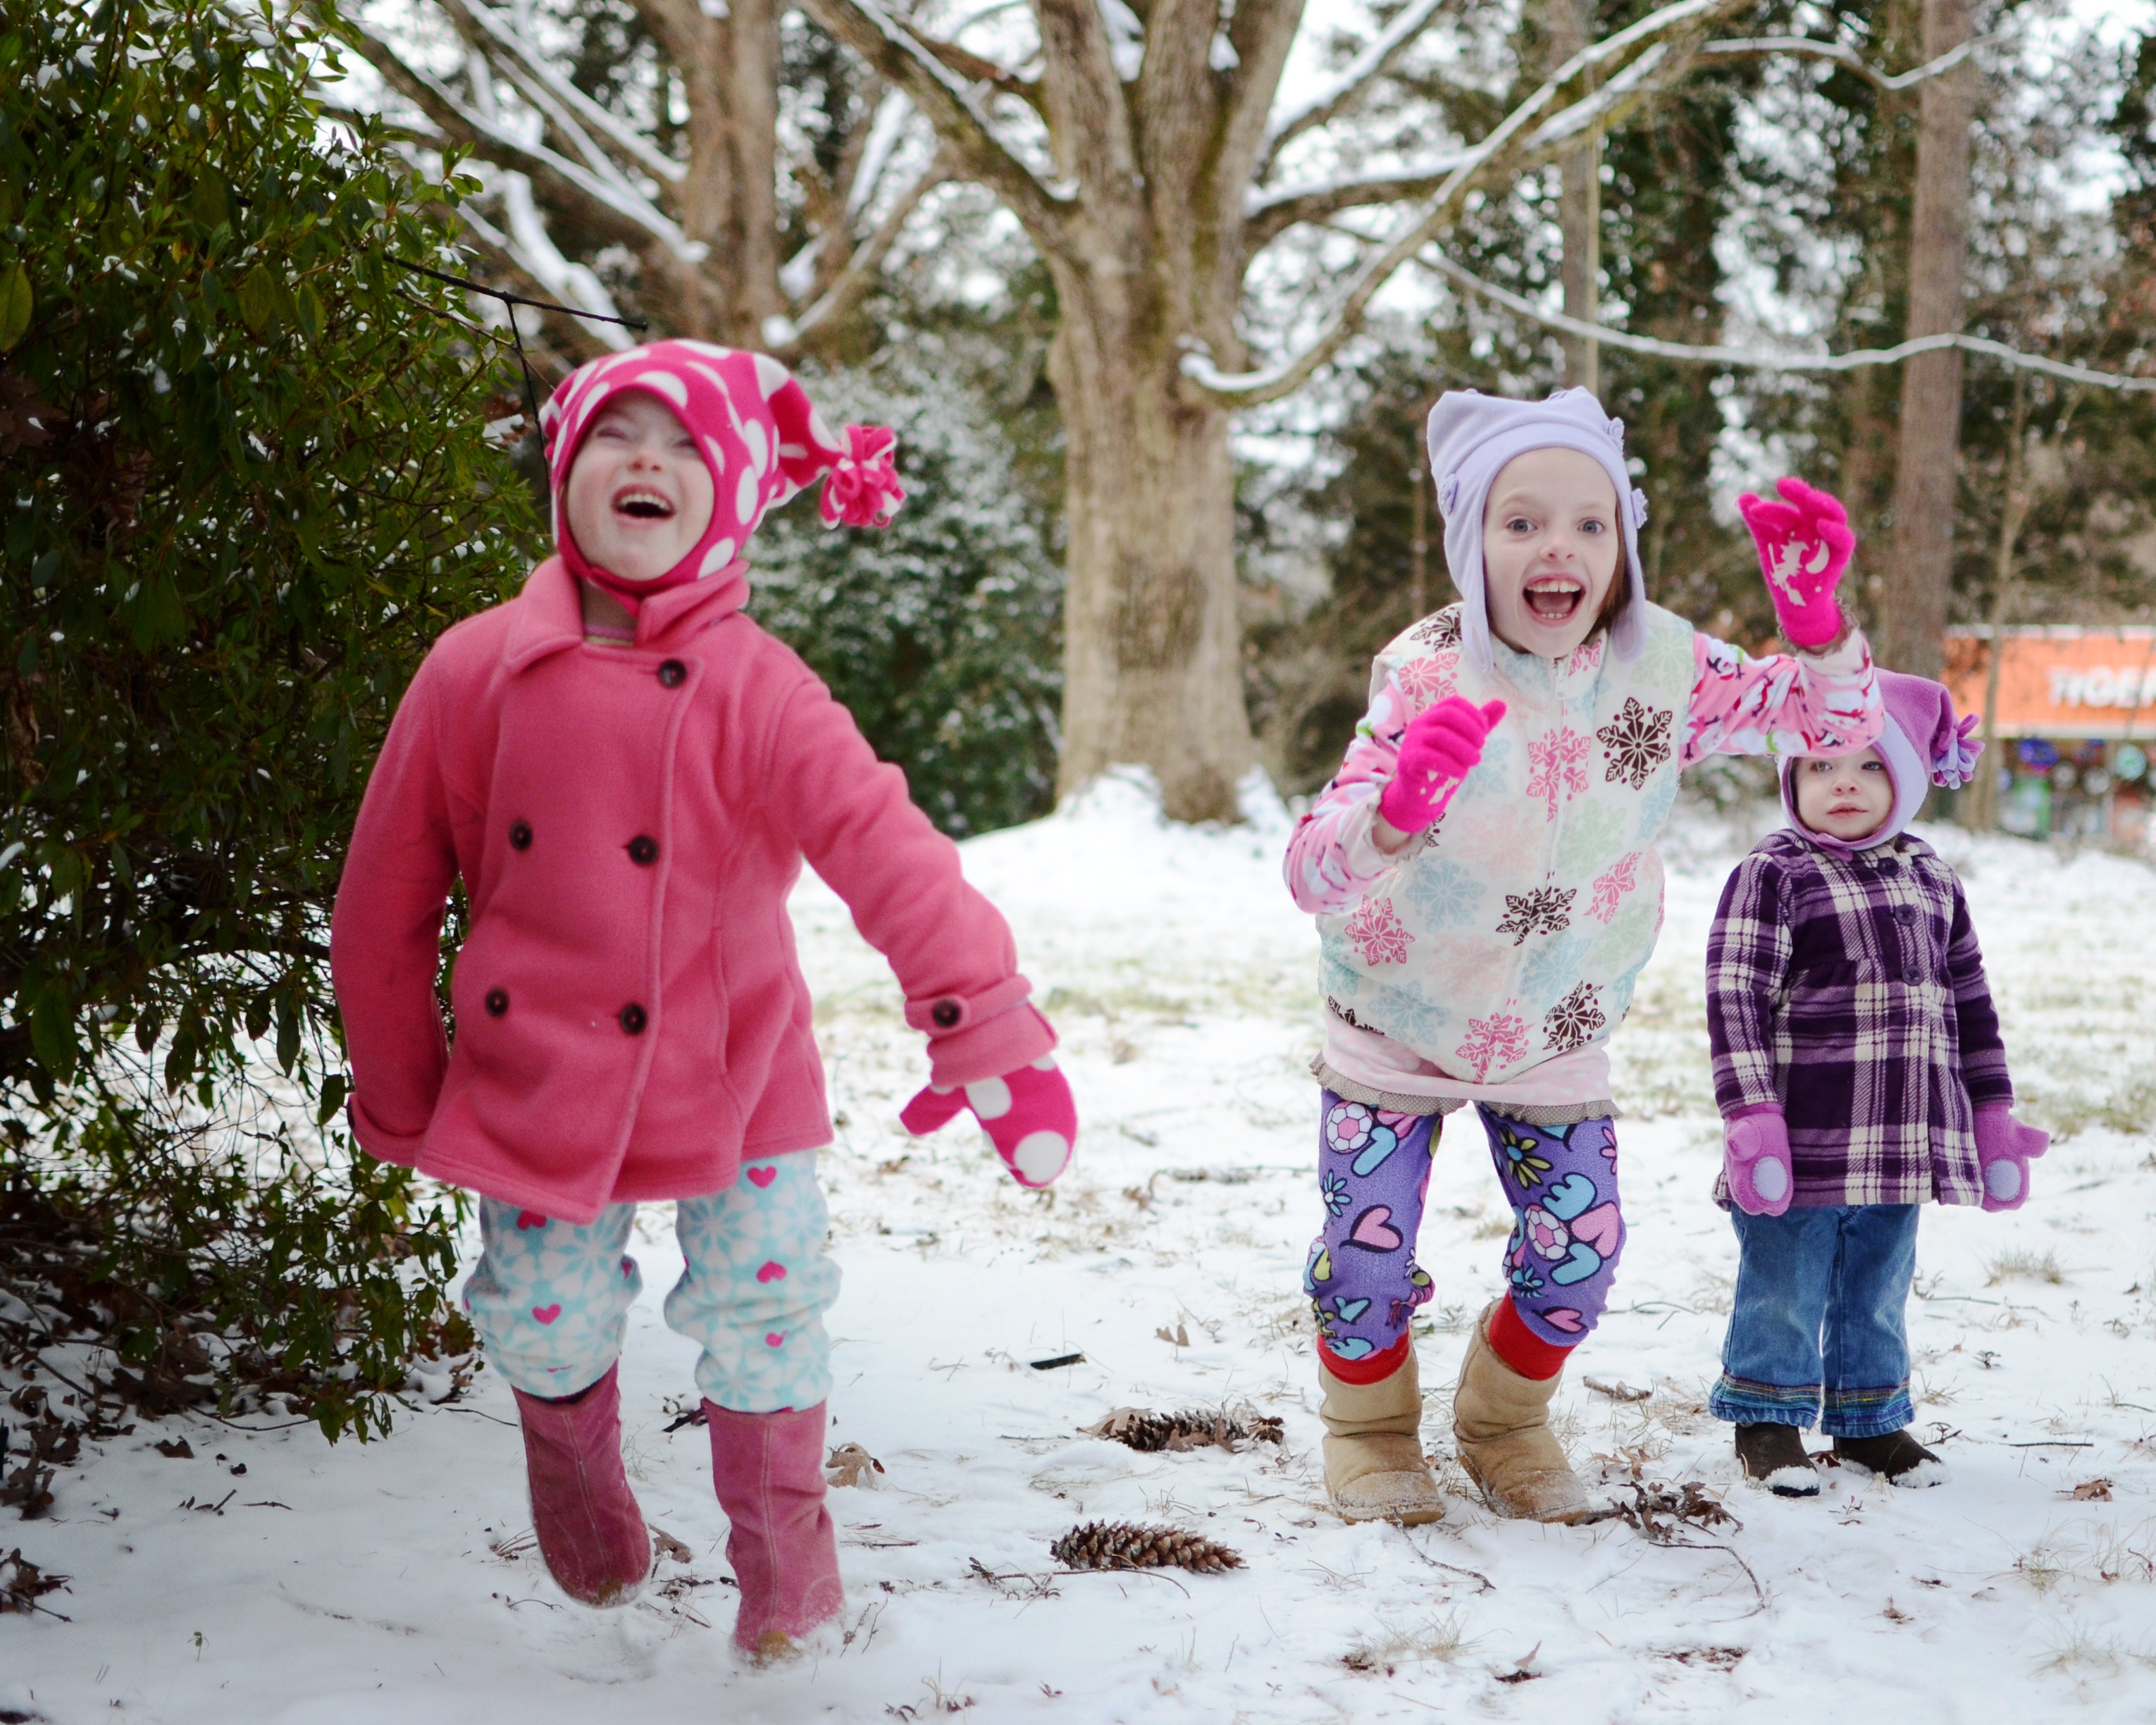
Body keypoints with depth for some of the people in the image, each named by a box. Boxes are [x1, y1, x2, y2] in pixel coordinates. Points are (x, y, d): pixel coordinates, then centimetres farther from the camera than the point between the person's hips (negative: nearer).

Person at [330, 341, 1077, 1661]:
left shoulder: (755, 689, -15)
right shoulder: (474, 673, -9)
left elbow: (883, 845, -28)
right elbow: (385, 906, -1)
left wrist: (981, 1013, -43)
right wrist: (400, 1104, 5)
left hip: (736, 1087, -1)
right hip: (536, 1086, 1)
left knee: (764, 1317, 5)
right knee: (548, 1330, 12)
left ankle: (782, 1542, 34)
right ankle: (578, 1477, 47)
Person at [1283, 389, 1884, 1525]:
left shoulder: (1662, 666, -16)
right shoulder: (1427, 674, -26)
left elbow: (1834, 721, -5)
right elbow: (1312, 870, -34)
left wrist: (1813, 616, -26)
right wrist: (1396, 807, -57)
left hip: (1555, 1027, 3)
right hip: (1398, 1014, -3)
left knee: (1580, 1251, 2)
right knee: (1368, 1248, -3)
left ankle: (1505, 1421, 32)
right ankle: (1371, 1429, 29)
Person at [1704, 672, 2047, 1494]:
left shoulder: (1931, 881, 12)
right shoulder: (1772, 874, -7)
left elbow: (1970, 1003, 19)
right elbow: (1735, 999, -12)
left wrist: (1994, 1116, 16)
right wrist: (1751, 1116, -19)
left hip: (1903, 1144, 5)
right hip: (1802, 1144, -5)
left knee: (1878, 1288, 16)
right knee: (1785, 1289, 3)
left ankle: (1870, 1418, 31)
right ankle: (1768, 1416, 20)